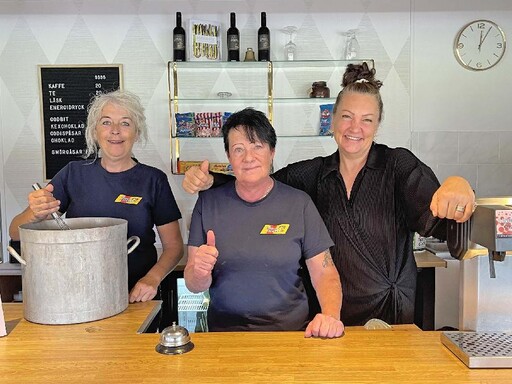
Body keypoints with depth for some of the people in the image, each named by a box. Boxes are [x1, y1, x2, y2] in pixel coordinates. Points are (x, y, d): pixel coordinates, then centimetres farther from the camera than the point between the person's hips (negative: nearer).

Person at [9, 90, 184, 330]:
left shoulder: (153, 180, 4)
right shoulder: (74, 174, 7)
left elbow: (174, 245, 6)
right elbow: (16, 232, 5)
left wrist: (152, 278, -13)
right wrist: (36, 214, -18)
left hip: (137, 299, -1)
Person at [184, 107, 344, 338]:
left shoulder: (299, 203, 4)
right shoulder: (207, 203, 6)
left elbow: (324, 271, 4)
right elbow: (193, 285, 7)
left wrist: (330, 316, -13)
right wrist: (200, 272, -15)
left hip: (290, 330, 0)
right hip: (224, 330, 1)